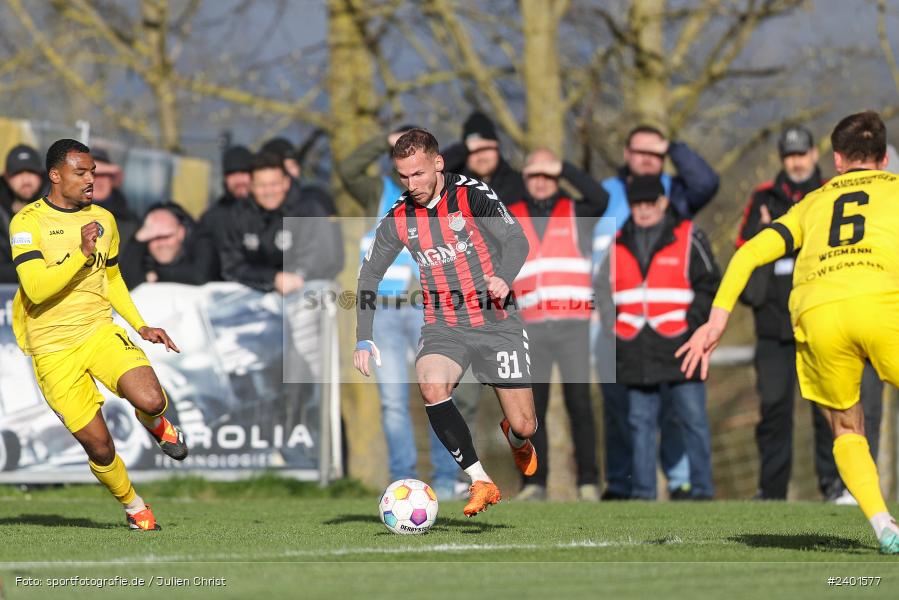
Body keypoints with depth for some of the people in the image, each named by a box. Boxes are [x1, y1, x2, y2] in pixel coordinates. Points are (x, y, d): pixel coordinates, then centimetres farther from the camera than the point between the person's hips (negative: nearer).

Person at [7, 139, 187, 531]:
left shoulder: (103, 220, 8)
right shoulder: (28, 222, -9)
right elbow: (36, 288, -20)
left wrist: (140, 326, 14)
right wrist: (82, 253, -26)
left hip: (100, 332, 3)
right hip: (53, 349, -3)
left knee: (150, 400, -25)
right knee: (98, 447, -3)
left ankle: (155, 422, 12)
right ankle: (133, 506, 25)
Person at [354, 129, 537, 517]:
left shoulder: (472, 195, -10)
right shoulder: (399, 219, 1)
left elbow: (516, 240, -15)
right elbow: (369, 274, 7)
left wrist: (504, 278, -37)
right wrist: (364, 338, -2)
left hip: (496, 323, -2)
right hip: (443, 328, 2)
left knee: (524, 426, -3)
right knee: (431, 384, -32)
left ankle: (516, 441, 39)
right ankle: (480, 481, -24)